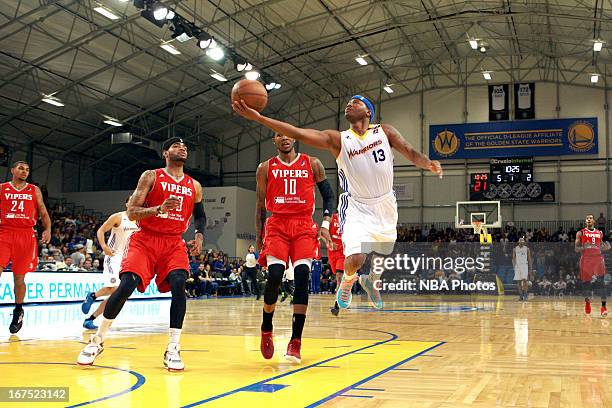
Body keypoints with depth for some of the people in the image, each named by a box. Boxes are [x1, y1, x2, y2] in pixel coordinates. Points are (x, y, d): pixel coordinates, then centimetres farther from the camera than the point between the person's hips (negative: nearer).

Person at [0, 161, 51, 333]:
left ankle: (18, 312, 21)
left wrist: (48, 229, -4)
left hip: (26, 236, 1)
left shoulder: (34, 190, 12)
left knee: (19, 277, 6)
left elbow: (43, 212, 12)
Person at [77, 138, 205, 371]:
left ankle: (173, 349, -15)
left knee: (178, 284, -22)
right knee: (126, 285, -16)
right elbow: (131, 212, -8)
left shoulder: (194, 186, 10)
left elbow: (200, 215, 25)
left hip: (174, 243, 3)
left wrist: (199, 234, 3)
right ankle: (97, 341, 3)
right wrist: (159, 208, -25)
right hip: (145, 240, -2)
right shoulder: (151, 177, -2)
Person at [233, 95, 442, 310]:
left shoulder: (384, 131, -3)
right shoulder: (337, 139, -10)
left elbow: (410, 153, -5)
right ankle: (348, 279, 15)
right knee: (355, 259, -21)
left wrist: (429, 164, -29)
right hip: (357, 207, -3)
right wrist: (258, 118, -31)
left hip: (386, 205, 3)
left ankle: (370, 281, 50)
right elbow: (299, 133, -21)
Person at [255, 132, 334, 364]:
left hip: (304, 227, 0)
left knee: (302, 276, -14)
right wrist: (259, 236, 9)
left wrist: (325, 223, -1)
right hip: (277, 225, 0)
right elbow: (260, 204, 13)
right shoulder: (266, 168, 10)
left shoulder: (312, 164, 8)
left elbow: (328, 195, 12)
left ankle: (296, 341, -9)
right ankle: (266, 329, 9)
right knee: (274, 277, -17)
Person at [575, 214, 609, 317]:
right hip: (586, 259, -1)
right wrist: (584, 247, -19)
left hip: (598, 258, 1)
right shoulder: (580, 233, 4)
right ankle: (587, 302, 31)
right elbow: (576, 249, 1)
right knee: (587, 283, 3)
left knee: (600, 282, -13)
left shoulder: (600, 233, 13)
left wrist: (606, 247, 0)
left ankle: (603, 306, -14)